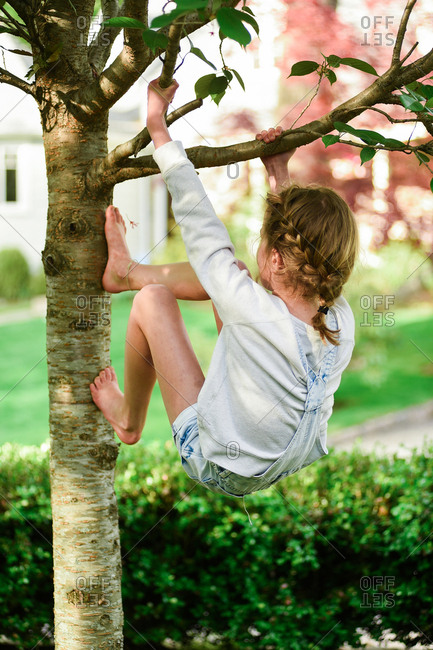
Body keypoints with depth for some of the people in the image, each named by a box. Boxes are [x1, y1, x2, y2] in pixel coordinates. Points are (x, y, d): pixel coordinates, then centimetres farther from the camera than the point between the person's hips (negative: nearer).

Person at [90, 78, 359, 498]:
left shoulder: (255, 312, -37)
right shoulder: (342, 322, -21)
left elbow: (199, 225, -24)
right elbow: (308, 247, 2)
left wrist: (159, 129, -13)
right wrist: (279, 176, 10)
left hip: (220, 471, -6)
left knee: (152, 301, 0)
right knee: (232, 270, 6)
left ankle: (129, 420, 26)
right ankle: (128, 272, 33)